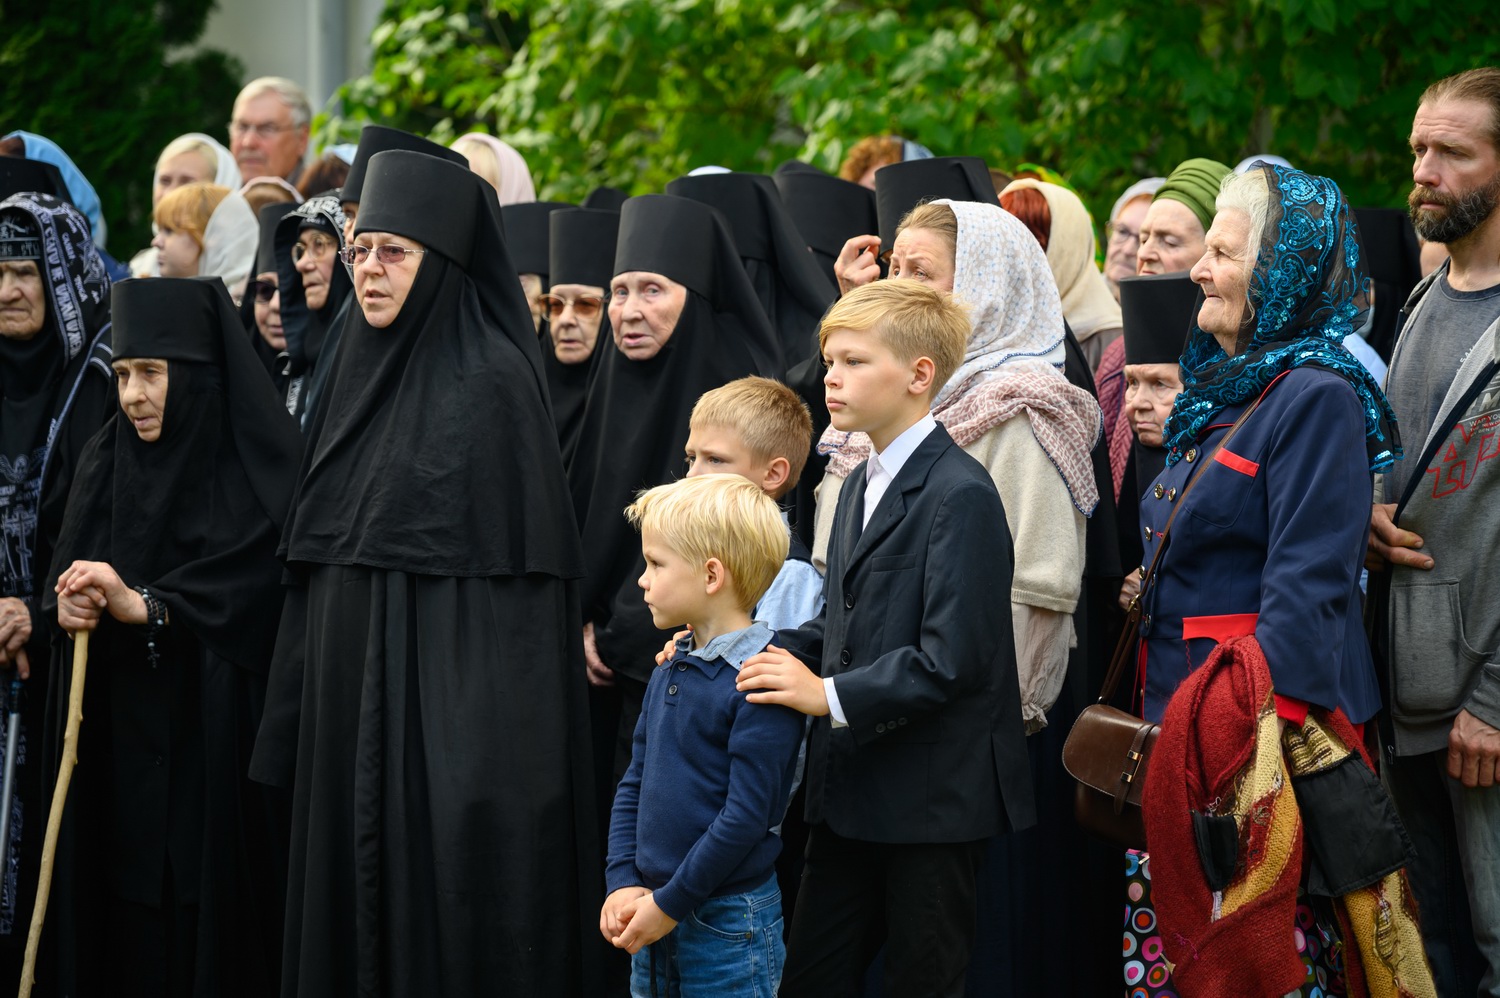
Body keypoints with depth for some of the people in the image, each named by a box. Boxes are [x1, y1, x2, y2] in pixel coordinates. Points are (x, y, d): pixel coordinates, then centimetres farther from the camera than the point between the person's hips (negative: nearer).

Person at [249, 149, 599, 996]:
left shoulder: (492, 382, -10)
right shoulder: (364, 374, 13)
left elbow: (509, 576, -14)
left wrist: (486, 751, -19)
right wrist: (296, 723, 14)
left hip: (450, 704, -8)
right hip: (350, 711, 8)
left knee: (451, 924, -5)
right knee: (355, 914, 9)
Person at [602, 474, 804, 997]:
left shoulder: (761, 684, -16)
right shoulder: (667, 675, 10)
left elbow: (746, 817, -19)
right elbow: (633, 785, 12)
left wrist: (670, 903, -16)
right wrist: (623, 884, -1)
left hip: (729, 925, -7)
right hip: (654, 919, 7)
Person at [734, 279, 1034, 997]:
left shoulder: (961, 494, -15)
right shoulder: (859, 486, 16)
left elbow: (950, 660, -22)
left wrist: (831, 695, -23)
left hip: (933, 801, -9)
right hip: (852, 790, 9)